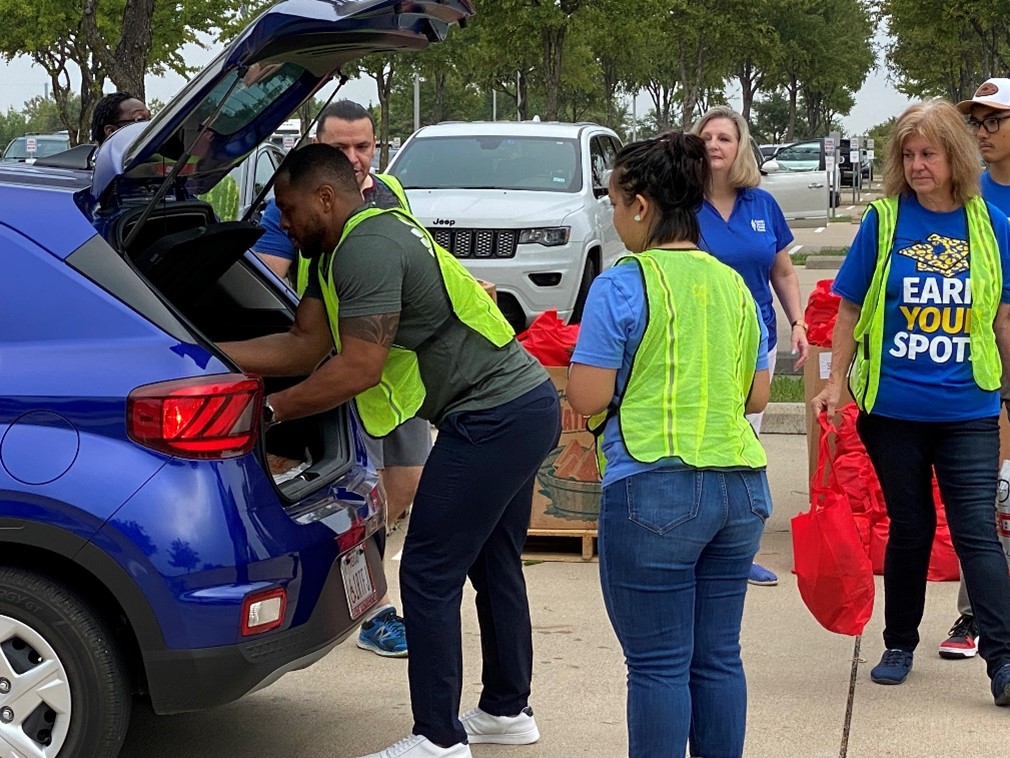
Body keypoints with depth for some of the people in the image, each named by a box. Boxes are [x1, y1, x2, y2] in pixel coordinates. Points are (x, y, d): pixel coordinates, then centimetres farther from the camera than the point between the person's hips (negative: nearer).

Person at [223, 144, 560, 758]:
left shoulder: (369, 247, -18)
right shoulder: (343, 250, 15)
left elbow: (357, 369, -22)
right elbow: (305, 346, 11)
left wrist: (269, 410, -12)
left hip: (494, 419, -11)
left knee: (429, 576, -6)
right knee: (493, 565, 20)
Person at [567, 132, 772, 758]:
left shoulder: (623, 285, -8)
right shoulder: (734, 285, 11)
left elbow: (588, 397, -11)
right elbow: (758, 396, 15)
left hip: (656, 490, -6)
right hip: (741, 489, 6)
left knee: (659, 665, 1)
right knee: (719, 655, 13)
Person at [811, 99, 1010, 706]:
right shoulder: (884, 221, -1)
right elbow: (851, 311, 4)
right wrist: (836, 382, -1)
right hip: (893, 408, 0)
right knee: (909, 529, 12)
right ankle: (900, 644, 27)